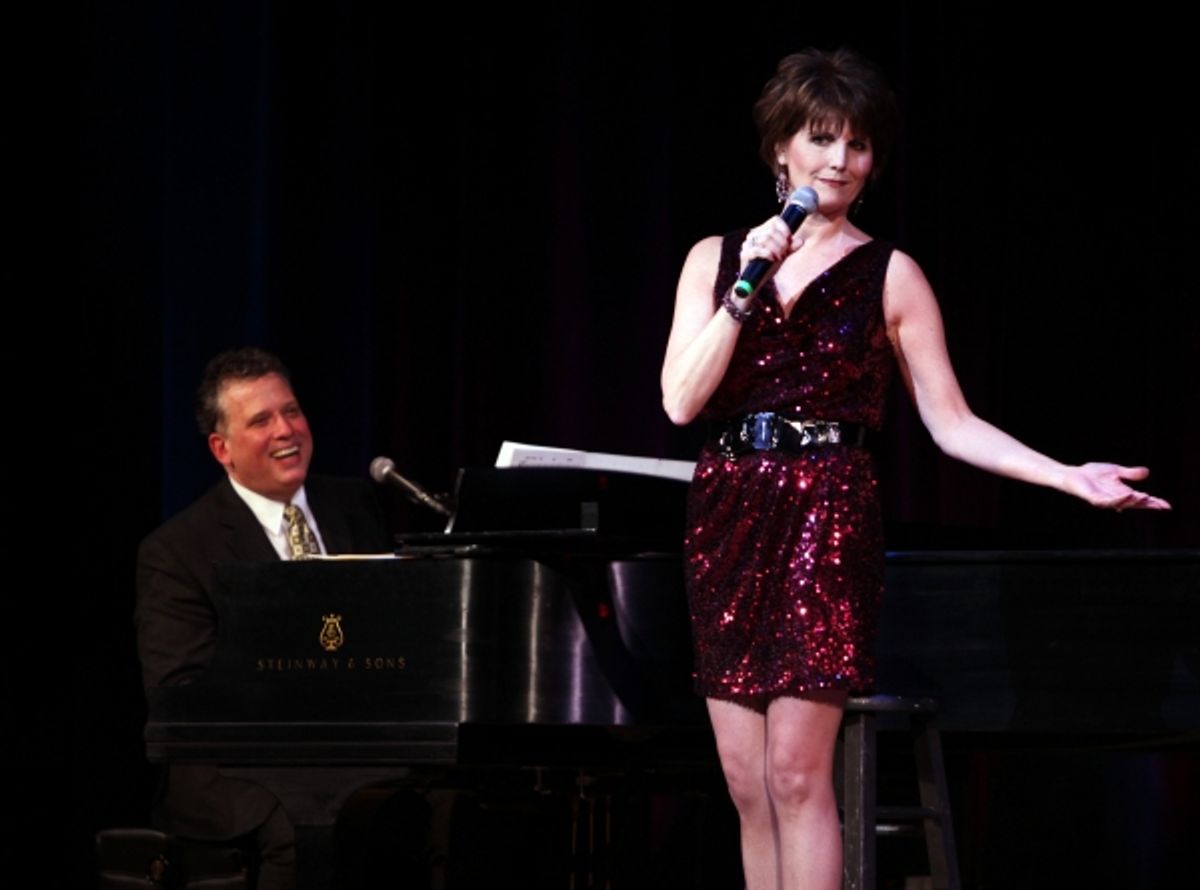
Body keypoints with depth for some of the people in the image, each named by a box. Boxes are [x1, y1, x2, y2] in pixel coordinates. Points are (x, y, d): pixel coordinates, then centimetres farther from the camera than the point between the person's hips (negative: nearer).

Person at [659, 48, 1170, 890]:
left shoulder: (889, 276, 3)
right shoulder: (717, 259, 10)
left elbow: (952, 423, 1)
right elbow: (681, 400, -1)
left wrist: (1072, 477, -10)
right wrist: (747, 290, -9)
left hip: (826, 516, -3)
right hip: (728, 520, 3)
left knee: (797, 772, -12)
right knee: (748, 780, 3)